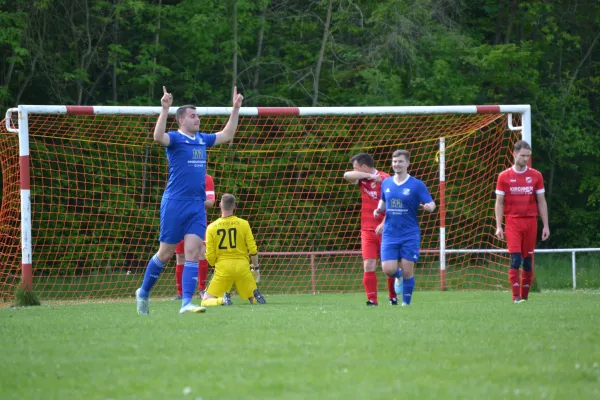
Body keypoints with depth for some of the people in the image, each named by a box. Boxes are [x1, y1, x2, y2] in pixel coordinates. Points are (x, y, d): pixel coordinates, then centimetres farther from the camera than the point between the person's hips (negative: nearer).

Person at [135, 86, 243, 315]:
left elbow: (227, 135, 27)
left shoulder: (202, 140, 15)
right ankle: (144, 292, 22)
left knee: (193, 253, -6)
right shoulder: (175, 139, -5)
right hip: (175, 202, -5)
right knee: (165, 253, 3)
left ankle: (186, 303, -10)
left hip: (197, 205, 5)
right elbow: (158, 137, -27)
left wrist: (235, 109, 21)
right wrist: (164, 109, -34)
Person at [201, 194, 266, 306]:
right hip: (242, 266, 1)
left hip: (223, 267, -1)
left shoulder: (212, 227, 0)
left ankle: (222, 300, -25)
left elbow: (210, 256, 0)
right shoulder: (244, 224, 1)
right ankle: (257, 296, -21)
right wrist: (256, 267, 15)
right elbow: (253, 250, 0)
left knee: (206, 301, 6)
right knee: (254, 299, 15)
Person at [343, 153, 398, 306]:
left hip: (385, 230, -4)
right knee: (369, 265, -8)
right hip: (367, 230, 4)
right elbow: (347, 175, -11)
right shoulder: (362, 179, 8)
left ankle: (393, 297, 21)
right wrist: (369, 176, -19)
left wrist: (383, 224, -25)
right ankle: (372, 300, -8)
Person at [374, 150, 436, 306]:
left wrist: (428, 206, -30)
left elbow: (431, 203, -6)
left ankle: (406, 302, 14)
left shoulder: (417, 185, -4)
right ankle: (399, 276, 28)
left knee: (407, 271, -3)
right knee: (388, 269, -8)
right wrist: (379, 209, 2)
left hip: (410, 235, -3)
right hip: (390, 234, 3)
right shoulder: (386, 183, 8)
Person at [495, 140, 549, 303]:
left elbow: (541, 202, 11)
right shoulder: (504, 176, 3)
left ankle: (525, 296, 11)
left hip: (531, 222, 2)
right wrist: (498, 226, -2)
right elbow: (499, 202, 6)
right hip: (513, 222, -2)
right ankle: (516, 296, -14)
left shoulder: (536, 176, 7)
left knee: (528, 260, 4)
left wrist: (546, 225, 6)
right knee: (515, 258, -12)